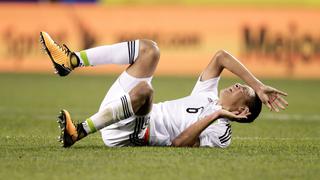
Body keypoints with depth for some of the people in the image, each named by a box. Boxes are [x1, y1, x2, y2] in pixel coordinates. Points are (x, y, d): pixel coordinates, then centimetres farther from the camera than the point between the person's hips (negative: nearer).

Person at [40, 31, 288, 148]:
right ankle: (71, 61, -9)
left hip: (126, 134, -9)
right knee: (148, 49, 3)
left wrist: (216, 116, -22)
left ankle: (78, 133, -39)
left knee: (143, 89, -40)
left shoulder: (220, 133, -5)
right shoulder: (207, 96, 20)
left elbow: (179, 142, -21)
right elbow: (221, 57, 15)